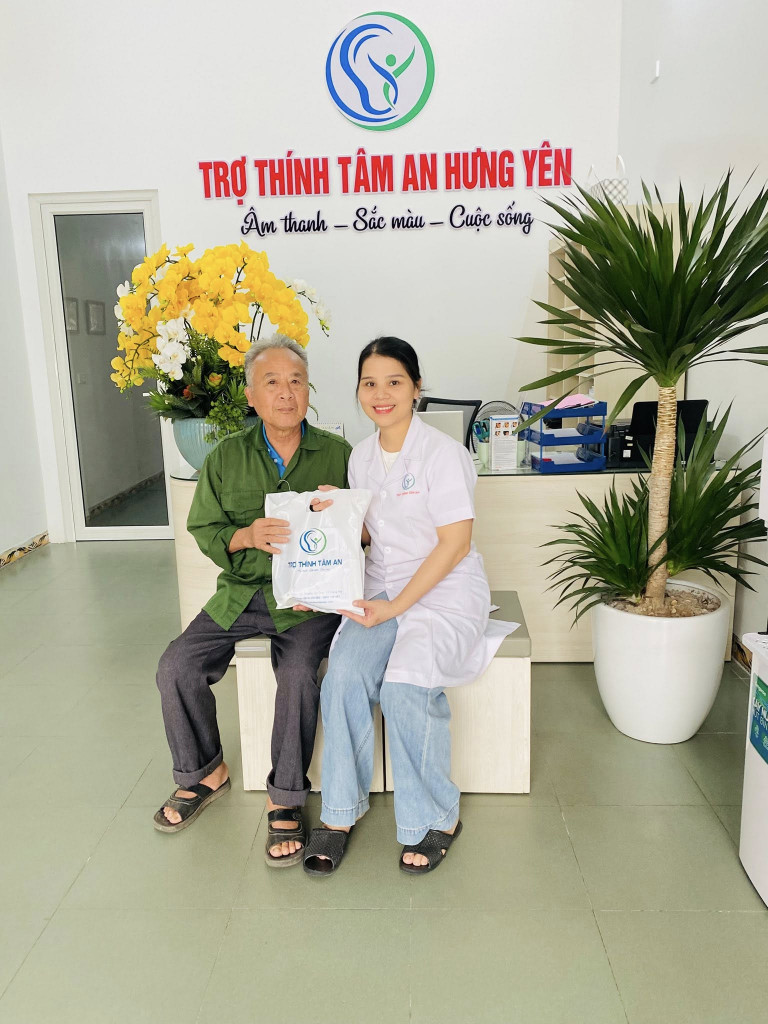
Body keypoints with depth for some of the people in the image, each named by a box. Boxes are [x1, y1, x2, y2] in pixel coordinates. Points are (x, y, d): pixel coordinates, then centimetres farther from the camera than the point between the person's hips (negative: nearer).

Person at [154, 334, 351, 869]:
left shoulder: (337, 455, 1)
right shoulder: (227, 457, 6)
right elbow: (203, 531, 5)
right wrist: (245, 537, -16)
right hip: (242, 591, 3)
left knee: (298, 672, -29)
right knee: (176, 666, -12)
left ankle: (286, 798, -7)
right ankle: (204, 772, 15)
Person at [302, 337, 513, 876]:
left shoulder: (444, 453, -10)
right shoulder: (362, 456, 11)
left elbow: (455, 543, -14)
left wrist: (396, 606, -18)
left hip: (445, 590, -5)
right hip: (381, 587, 5)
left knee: (405, 685, -28)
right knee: (344, 675, -23)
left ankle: (437, 817, -5)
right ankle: (341, 810, -6)